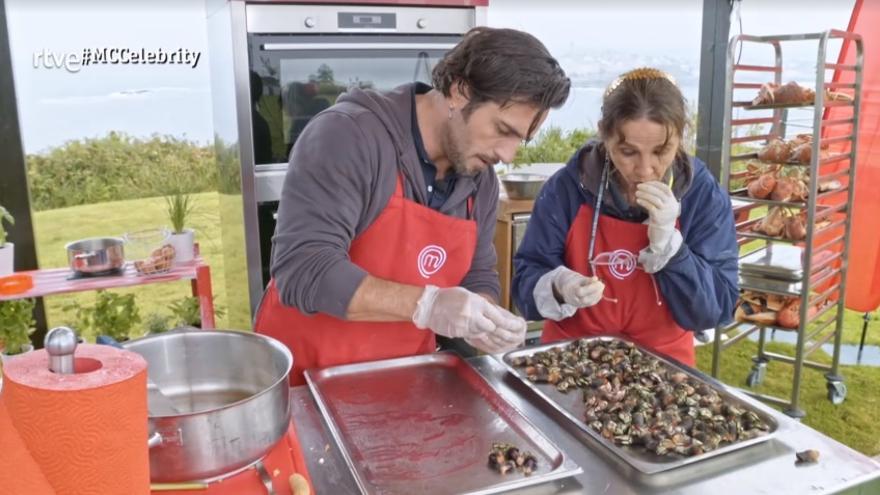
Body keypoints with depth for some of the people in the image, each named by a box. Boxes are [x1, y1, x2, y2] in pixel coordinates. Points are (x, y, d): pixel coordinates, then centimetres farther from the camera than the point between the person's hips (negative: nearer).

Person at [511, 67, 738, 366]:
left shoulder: (705, 196, -7)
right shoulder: (567, 187, -9)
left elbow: (714, 312, -10)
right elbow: (525, 281, -6)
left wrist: (667, 241, -21)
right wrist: (559, 289, -26)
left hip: (662, 363, 0)